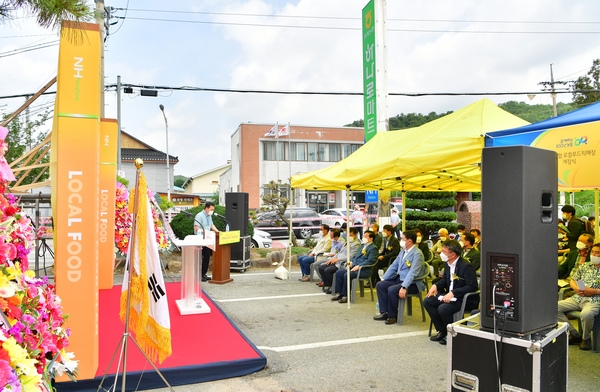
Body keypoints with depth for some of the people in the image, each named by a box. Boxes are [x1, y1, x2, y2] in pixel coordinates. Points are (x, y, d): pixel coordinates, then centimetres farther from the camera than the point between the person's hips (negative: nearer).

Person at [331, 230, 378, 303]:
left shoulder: (373, 248, -6)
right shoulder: (362, 246, 22)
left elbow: (370, 261, -17)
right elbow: (355, 256, 27)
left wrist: (358, 266, -21)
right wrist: (351, 261, 6)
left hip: (363, 270, -9)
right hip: (354, 267, 9)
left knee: (347, 275, -30)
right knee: (338, 272, -6)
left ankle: (345, 296, -16)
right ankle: (339, 293, -1)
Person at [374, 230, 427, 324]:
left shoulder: (417, 254, -16)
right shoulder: (403, 251, 12)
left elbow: (412, 273, -26)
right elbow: (393, 266, 14)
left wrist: (404, 287, -34)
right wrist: (383, 279, 6)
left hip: (412, 283, -9)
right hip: (399, 279, 9)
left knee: (392, 289, -29)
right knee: (379, 284, -5)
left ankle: (392, 316, -9)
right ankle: (384, 313, 0)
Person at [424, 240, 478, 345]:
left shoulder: (466, 266, -21)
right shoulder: (448, 264, 4)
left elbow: (472, 287, -25)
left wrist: (453, 293, -30)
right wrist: (436, 285, -3)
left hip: (465, 299, -9)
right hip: (450, 295, 9)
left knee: (443, 308, -30)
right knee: (427, 301, -3)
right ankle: (442, 331, 7)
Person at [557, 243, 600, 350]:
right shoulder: (584, 266, 19)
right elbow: (572, 280, 20)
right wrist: (576, 288, -1)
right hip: (578, 298, 6)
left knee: (586, 314, -39)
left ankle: (585, 338, -6)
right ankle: (574, 334, 0)